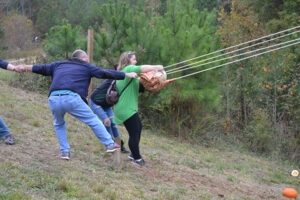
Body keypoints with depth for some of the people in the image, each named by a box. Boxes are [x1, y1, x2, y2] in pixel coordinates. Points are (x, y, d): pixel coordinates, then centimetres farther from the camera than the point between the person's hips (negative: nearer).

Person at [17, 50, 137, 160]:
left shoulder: (59, 65, 31)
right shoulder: (86, 66, 21)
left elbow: (42, 68, 32)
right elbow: (105, 73, 16)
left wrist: (26, 67, 44)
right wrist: (127, 75, 20)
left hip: (54, 99, 4)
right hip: (72, 98, -4)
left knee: (59, 124, 29)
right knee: (93, 120, 11)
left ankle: (64, 151, 20)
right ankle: (109, 144, 12)